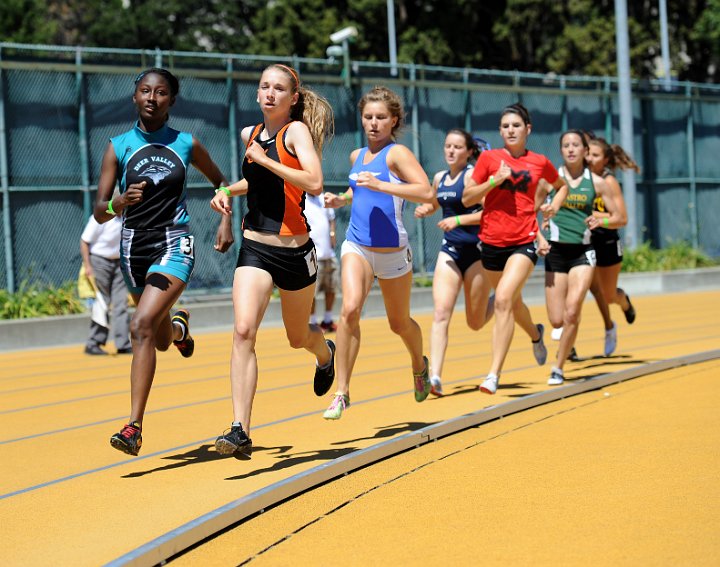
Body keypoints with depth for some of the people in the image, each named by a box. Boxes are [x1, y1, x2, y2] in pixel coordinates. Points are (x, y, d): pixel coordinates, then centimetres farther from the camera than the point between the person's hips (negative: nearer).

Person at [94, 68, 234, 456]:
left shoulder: (187, 144, 1)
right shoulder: (119, 147, 0)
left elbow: (219, 181, 19)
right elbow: (99, 212, -3)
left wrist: (225, 221, 6)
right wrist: (121, 202, -24)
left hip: (173, 245, -3)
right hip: (134, 246, 3)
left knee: (141, 326, -23)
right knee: (161, 340, 19)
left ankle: (134, 427, -24)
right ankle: (178, 326, 60)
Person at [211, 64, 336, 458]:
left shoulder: (296, 130, -8)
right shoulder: (250, 134, 9)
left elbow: (314, 183, -24)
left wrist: (266, 160, -23)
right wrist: (227, 191, 11)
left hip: (294, 249, -3)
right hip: (254, 248, 3)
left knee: (298, 338, 16)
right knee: (243, 330, -18)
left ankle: (325, 353, 56)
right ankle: (240, 431, -21)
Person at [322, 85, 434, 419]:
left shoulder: (396, 153, -9)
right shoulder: (357, 156, 10)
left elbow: (427, 193, -23)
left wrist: (381, 185, -30)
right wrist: (341, 199, 10)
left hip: (392, 251, -3)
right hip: (356, 245, 3)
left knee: (400, 323, 14)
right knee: (350, 309, -22)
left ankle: (419, 365, 47)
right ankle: (342, 392, -19)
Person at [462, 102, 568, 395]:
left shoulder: (540, 162, 5)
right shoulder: (489, 158, 2)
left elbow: (562, 185, 25)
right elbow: (467, 198, -1)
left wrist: (554, 205, 7)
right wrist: (495, 180, -13)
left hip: (524, 241, -2)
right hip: (492, 241, 2)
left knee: (503, 299, -21)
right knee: (512, 301, 19)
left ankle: (494, 374, -21)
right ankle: (535, 334, 54)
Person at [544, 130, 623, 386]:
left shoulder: (597, 182, 2)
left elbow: (619, 219, 8)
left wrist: (600, 221, -12)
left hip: (583, 252, 0)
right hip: (556, 251, 1)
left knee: (572, 311, -18)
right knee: (557, 320, -2)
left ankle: (558, 367, -3)